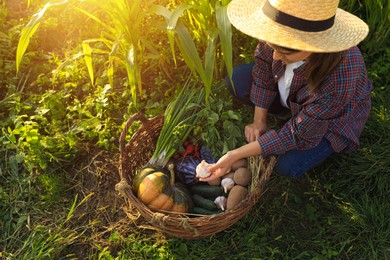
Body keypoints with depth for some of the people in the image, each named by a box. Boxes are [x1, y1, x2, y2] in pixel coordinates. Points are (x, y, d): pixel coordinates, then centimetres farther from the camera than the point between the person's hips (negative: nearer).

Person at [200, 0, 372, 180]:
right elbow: (264, 64, -12)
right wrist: (259, 120, -10)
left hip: (331, 120, -4)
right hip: (291, 91, 5)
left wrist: (235, 155, -32)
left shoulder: (340, 81, -44)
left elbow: (296, 135, -32)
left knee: (288, 167, -17)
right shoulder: (281, 35, -34)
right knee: (237, 80, -8)